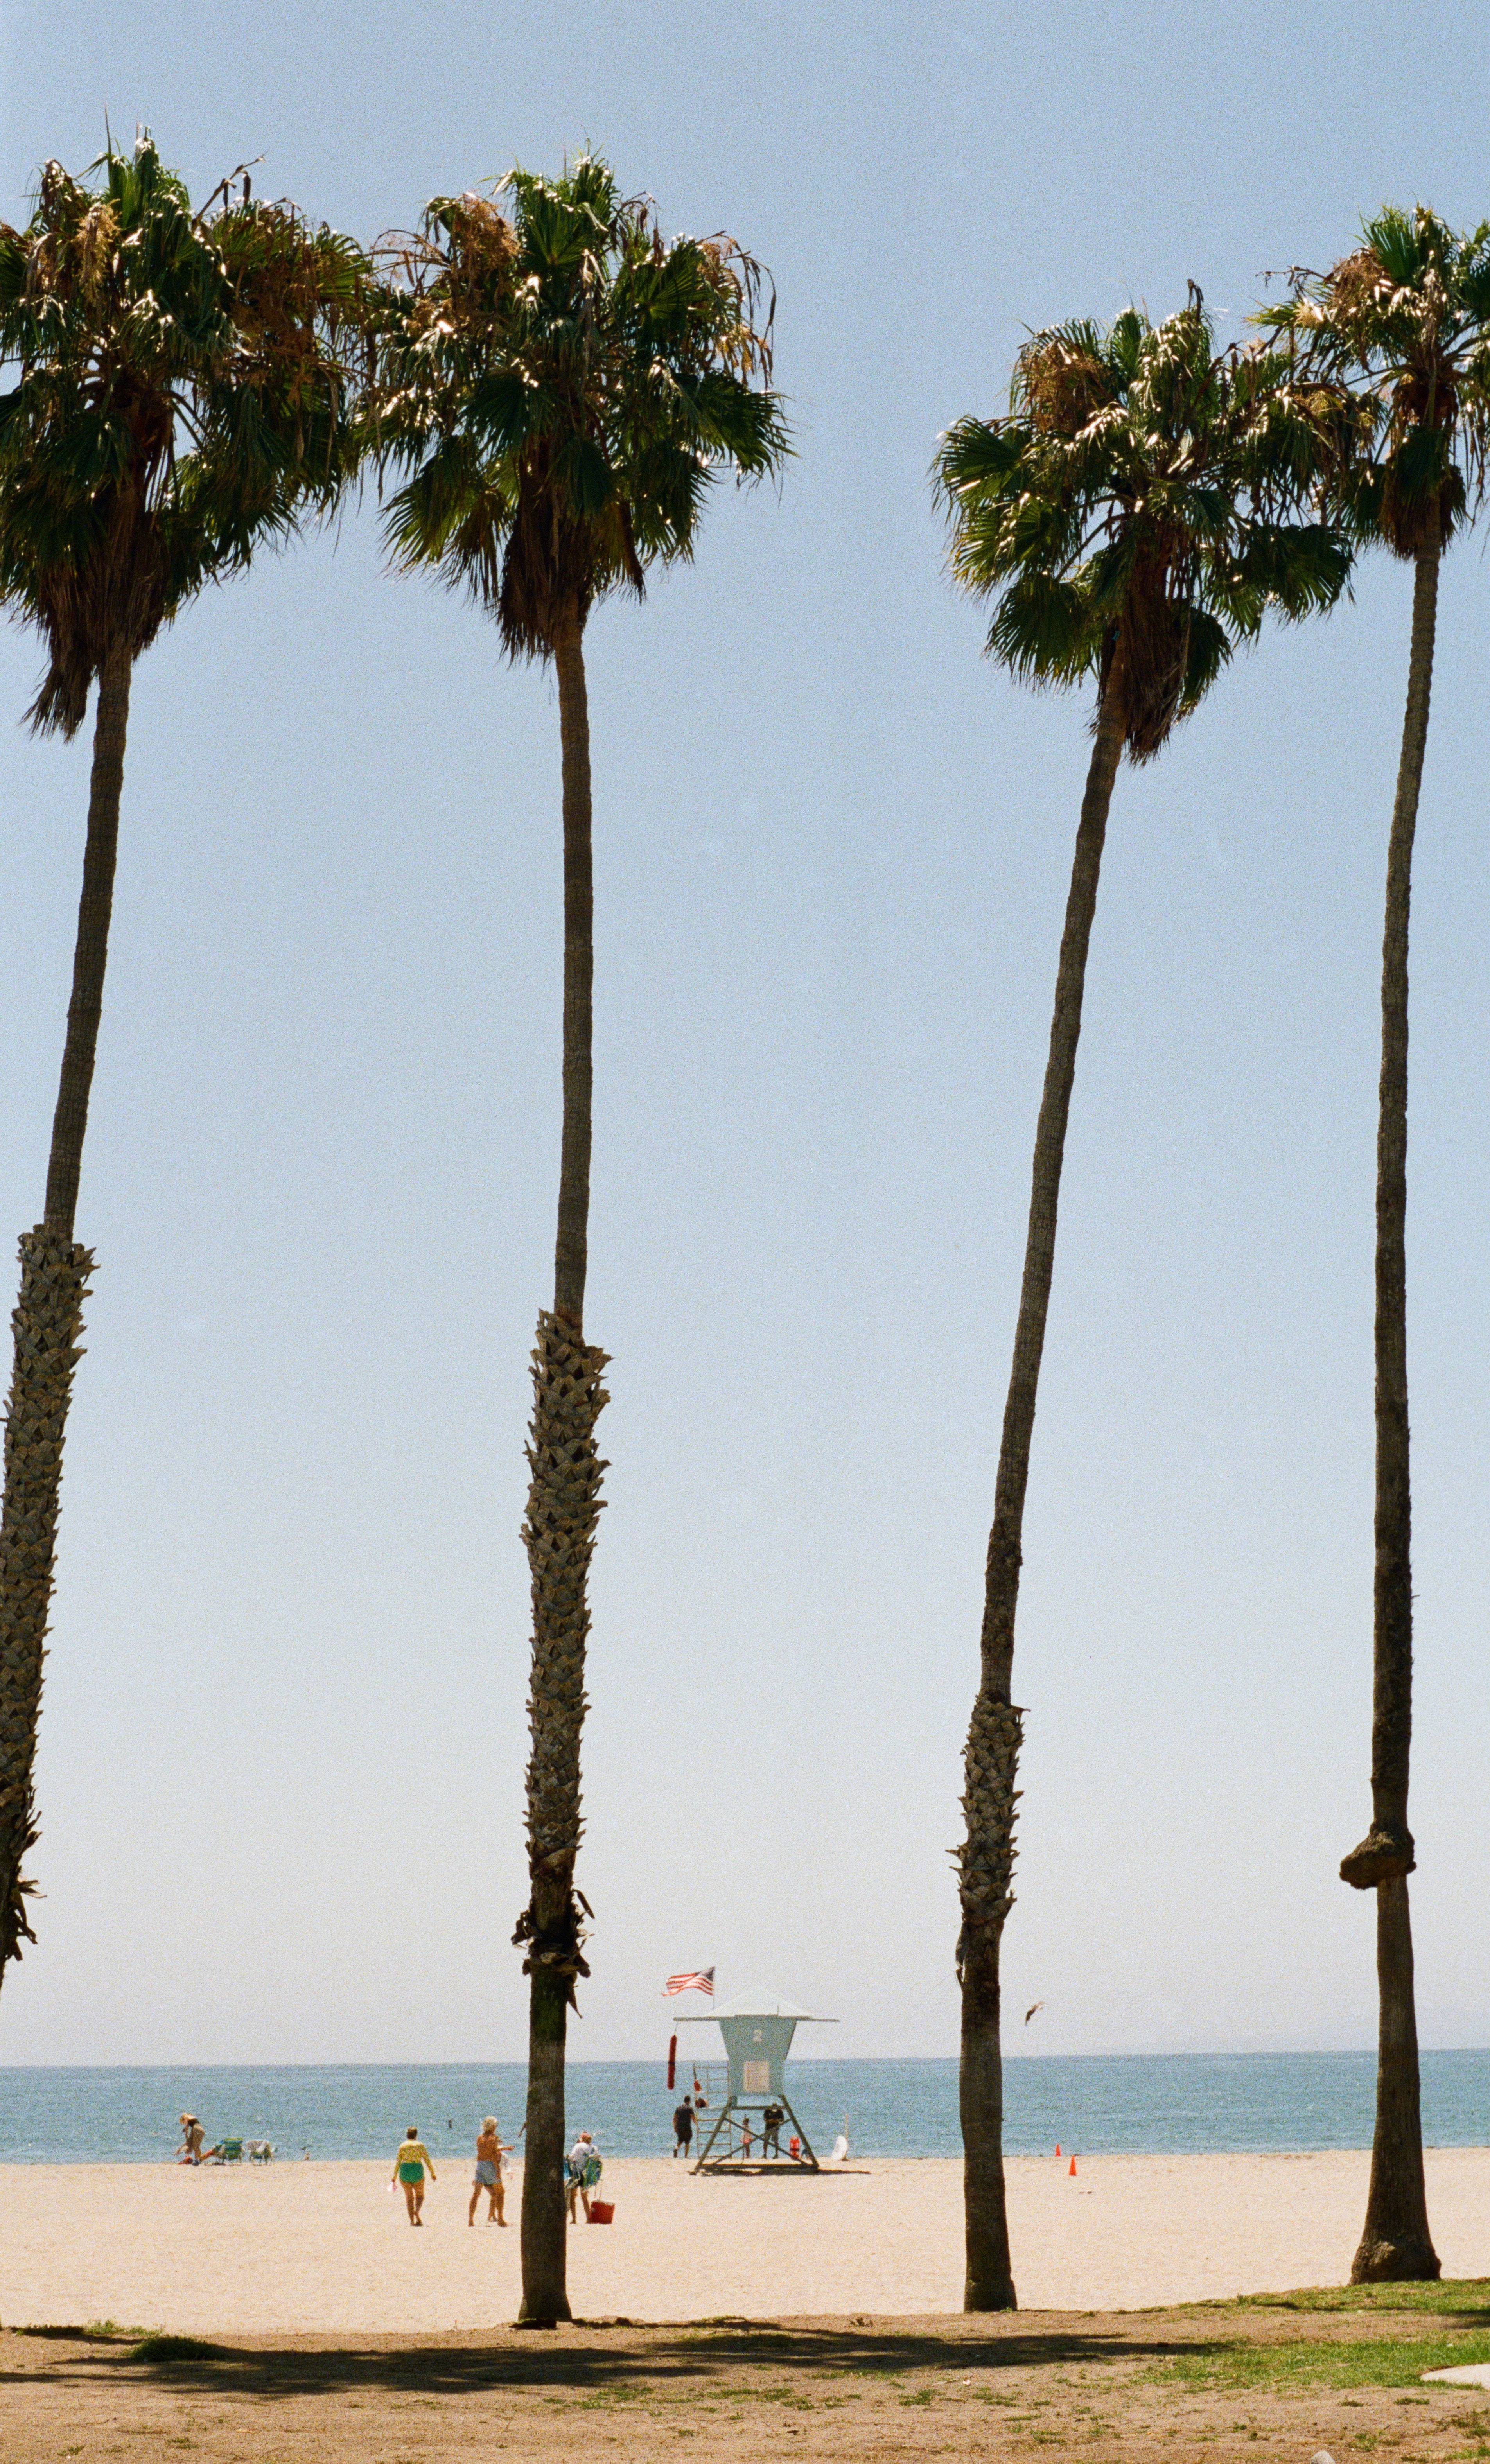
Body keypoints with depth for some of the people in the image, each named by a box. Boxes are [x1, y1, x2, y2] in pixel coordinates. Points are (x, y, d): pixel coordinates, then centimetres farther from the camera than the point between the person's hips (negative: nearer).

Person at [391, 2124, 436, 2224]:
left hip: (405, 2171, 1)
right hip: (417, 2171, -1)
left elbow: (398, 2162, 0)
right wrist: (433, 2174, 11)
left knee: (409, 2197, 10)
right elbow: (427, 2160, 1)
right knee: (420, 2196, 10)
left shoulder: (402, 2146, 4)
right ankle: (417, 2212, -20)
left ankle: (412, 2220, 2)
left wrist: (395, 2178, 3)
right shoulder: (420, 2145, 1)